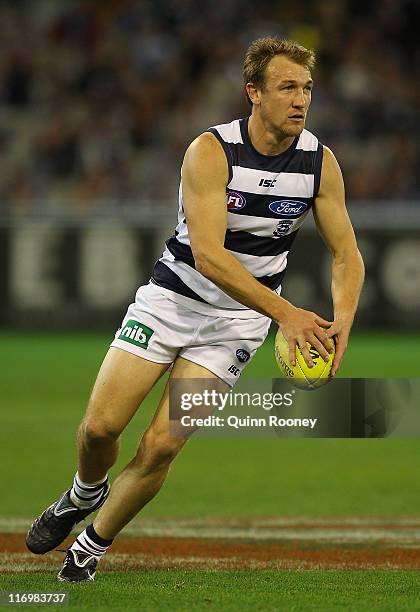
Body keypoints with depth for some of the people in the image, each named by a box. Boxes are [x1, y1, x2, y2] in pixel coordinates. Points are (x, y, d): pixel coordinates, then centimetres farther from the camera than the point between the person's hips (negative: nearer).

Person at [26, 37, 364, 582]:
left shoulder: (320, 163, -9)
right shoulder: (211, 151, -20)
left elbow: (346, 254, 0)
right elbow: (207, 255, -28)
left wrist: (342, 320, -21)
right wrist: (286, 313, -35)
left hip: (238, 320, 1)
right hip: (173, 297, -1)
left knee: (161, 447, -10)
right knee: (101, 425, -6)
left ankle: (91, 547, 11)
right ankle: (85, 494, 30)